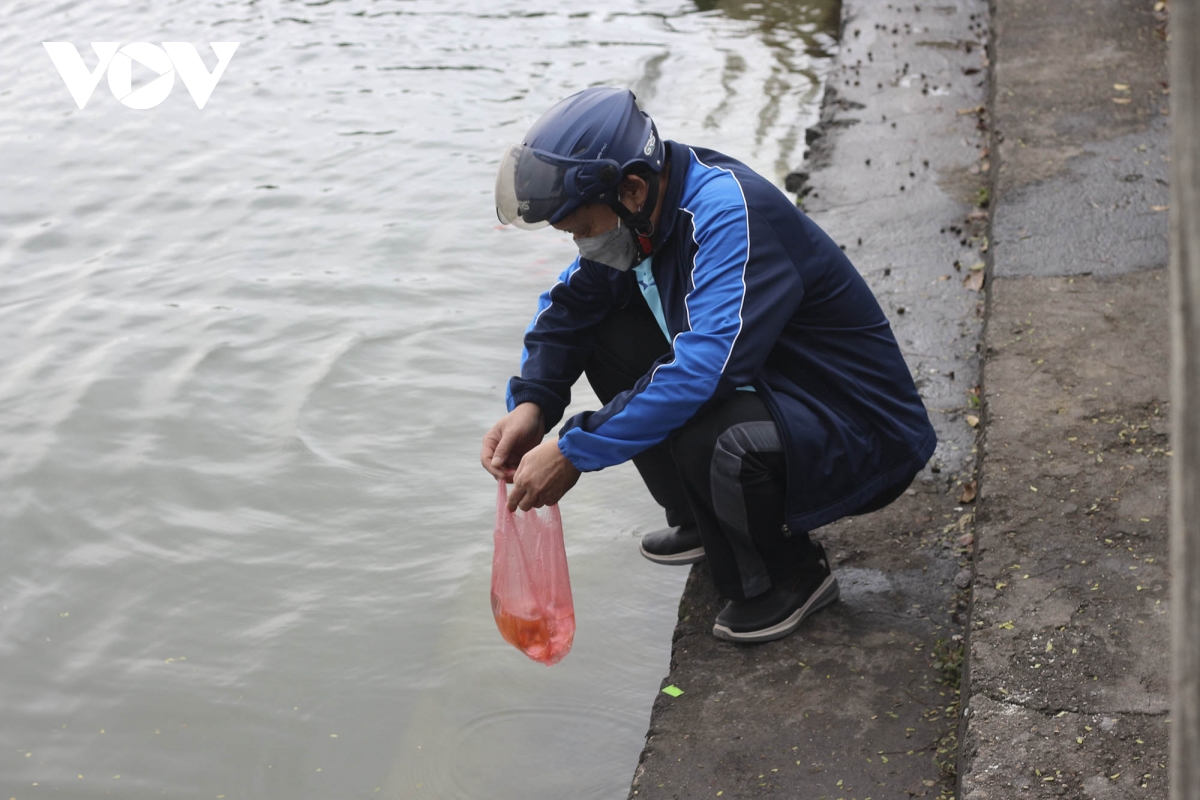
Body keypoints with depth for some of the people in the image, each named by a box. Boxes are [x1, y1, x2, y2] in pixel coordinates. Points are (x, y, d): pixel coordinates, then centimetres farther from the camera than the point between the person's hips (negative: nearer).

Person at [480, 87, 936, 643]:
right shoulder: (642, 210, -3)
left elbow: (705, 368, -38)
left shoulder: (732, 212, -29)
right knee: (607, 336, 0)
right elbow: (569, 304, 10)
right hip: (763, 387, 9)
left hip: (866, 437, -8)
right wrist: (532, 404, -8)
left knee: (706, 436, -36)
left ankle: (791, 576, -4)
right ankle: (702, 523, 15)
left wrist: (574, 453, -32)